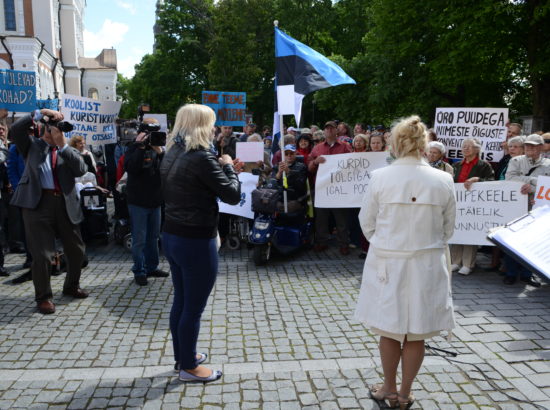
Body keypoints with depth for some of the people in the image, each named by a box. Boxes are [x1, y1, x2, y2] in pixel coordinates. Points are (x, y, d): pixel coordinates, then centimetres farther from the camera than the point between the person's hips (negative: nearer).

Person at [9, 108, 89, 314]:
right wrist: (40, 113, -9)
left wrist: (63, 145, -8)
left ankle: (71, 286, 36)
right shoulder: (32, 145, 11)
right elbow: (16, 129, -7)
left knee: (76, 250, 13)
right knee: (42, 254, -2)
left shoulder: (69, 150, 14)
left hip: (65, 204, 3)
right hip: (38, 203, -3)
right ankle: (43, 297, 15)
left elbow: (81, 169, -5)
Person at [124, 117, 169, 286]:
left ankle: (152, 267, 28)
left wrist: (160, 152, -20)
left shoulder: (160, 148, 6)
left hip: (155, 200, 5)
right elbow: (130, 168, -24)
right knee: (139, 239, 1)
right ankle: (139, 271, 13)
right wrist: (140, 147, -25)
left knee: (153, 237, 15)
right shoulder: (134, 148, -6)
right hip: (138, 201, -5)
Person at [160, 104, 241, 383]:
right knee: (194, 307, 6)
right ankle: (189, 367, 21)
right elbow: (233, 195, -17)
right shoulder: (202, 157, -20)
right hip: (196, 241, -9)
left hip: (172, 235, 9)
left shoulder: (172, 155, 7)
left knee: (180, 301, 20)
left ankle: (182, 356, 36)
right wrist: (228, 166, 1)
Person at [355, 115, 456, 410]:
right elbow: (448, 228, 3)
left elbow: (367, 223, -2)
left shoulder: (380, 178, -12)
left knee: (389, 330, 16)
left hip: (387, 263, -1)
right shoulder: (443, 180, -7)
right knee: (416, 335, 14)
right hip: (427, 265, 1)